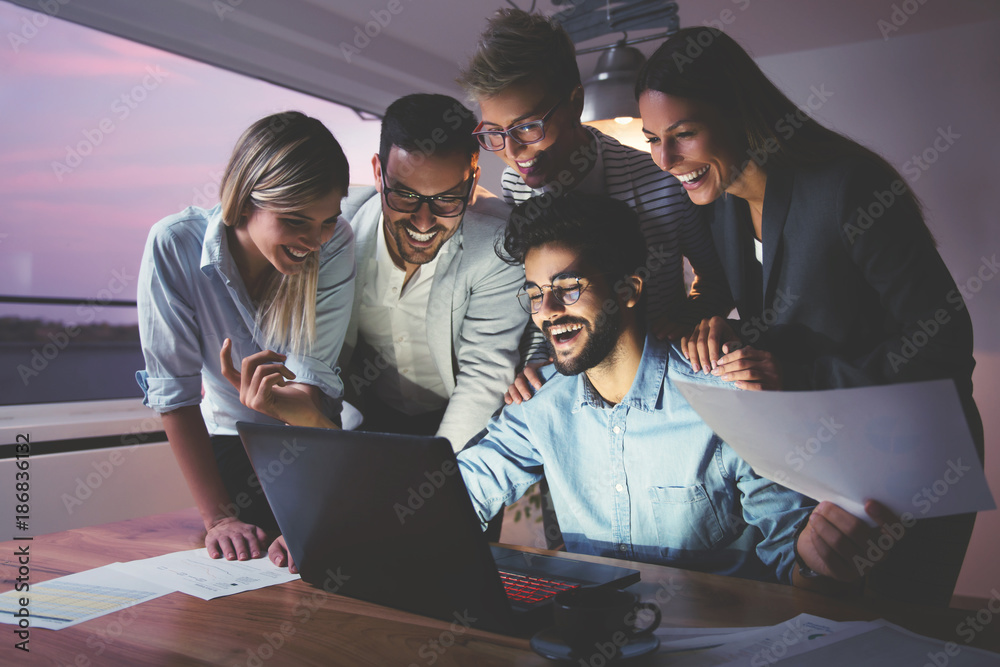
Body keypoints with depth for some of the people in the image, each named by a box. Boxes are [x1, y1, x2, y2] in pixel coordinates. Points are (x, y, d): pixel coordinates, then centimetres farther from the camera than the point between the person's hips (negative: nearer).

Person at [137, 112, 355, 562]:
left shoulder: (335, 244, -22)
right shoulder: (174, 246, -23)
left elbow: (310, 386, -24)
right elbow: (174, 391, -21)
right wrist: (219, 517, -25)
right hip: (227, 442, 0)